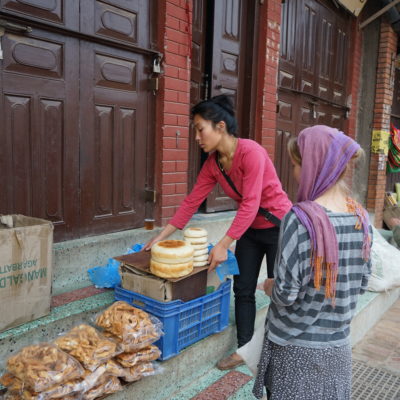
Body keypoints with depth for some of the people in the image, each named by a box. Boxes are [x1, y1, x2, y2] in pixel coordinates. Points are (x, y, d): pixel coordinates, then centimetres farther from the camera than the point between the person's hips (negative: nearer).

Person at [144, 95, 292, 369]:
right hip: (250, 229, 7)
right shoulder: (213, 163, -4)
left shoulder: (250, 152, -26)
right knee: (243, 290, 10)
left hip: (278, 227, -6)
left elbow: (250, 204, -30)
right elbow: (192, 201, -1)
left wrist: (223, 245, -31)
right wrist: (162, 236, -1)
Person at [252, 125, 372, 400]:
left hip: (296, 346, -5)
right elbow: (362, 283, 5)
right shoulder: (361, 217, -4)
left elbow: (286, 294, -21)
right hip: (338, 345, 5)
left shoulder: (301, 219, -23)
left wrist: (270, 287, -1)